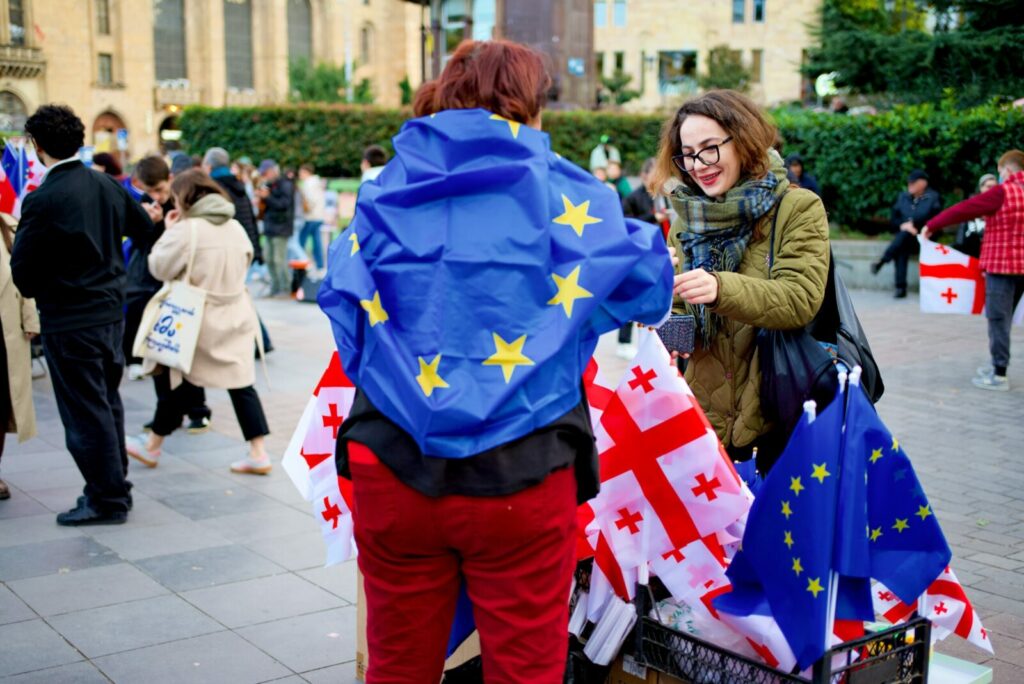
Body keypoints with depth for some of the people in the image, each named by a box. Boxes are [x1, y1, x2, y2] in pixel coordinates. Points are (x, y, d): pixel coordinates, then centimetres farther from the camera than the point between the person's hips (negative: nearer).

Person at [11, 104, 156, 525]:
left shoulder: (43, 200, -19)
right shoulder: (106, 186, 0)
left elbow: (22, 269, -13)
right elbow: (143, 227, 16)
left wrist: (34, 290, 7)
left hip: (68, 321, -7)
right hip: (111, 312, 7)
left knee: (85, 412, 3)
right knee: (107, 403, 18)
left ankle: (107, 500, 12)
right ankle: (115, 486, 29)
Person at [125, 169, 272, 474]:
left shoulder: (186, 230, -14)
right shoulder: (235, 227, 6)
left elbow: (159, 267, -8)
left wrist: (168, 231, 2)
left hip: (199, 319, -5)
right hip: (235, 316, 5)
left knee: (178, 380, 9)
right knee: (241, 383, 6)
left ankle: (152, 446, 26)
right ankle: (258, 453, 2)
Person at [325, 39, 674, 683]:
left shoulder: (386, 193, 6)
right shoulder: (562, 193, 0)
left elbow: (347, 314, 6)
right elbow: (644, 286, 9)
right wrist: (653, 240, 31)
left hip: (393, 466, 3)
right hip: (520, 474, -2)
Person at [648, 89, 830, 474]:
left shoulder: (799, 209, -7)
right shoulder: (687, 220, 7)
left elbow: (802, 300, -20)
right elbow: (679, 310, 9)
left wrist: (721, 288, -36)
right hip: (709, 410, 4)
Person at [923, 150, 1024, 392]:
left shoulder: (1002, 192, -11)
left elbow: (961, 210, -10)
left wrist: (931, 226, -2)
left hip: (1001, 265, -7)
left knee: (998, 318, -4)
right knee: (1004, 317, 16)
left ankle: (999, 376, -3)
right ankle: (998, 365, 23)